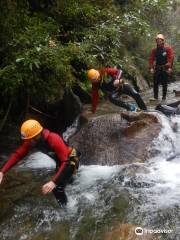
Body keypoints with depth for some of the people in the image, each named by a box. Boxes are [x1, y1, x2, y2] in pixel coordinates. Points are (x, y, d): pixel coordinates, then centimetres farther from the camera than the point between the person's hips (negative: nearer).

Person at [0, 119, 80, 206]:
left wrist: (53, 181, -54)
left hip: (71, 160, -8)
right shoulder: (31, 140, -19)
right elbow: (17, 154, -14)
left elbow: (66, 162, -44)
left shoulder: (54, 140, -41)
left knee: (57, 188, -17)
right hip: (60, 161, 8)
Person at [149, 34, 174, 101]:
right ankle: (155, 97, 6)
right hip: (157, 68, 3)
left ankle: (164, 96, 10)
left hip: (165, 68, -2)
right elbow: (151, 59, 5)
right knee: (155, 83, -1)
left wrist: (170, 67, -14)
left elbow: (171, 57, -7)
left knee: (164, 83, 2)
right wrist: (151, 68, -5)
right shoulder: (154, 50, 6)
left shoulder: (168, 48, -3)